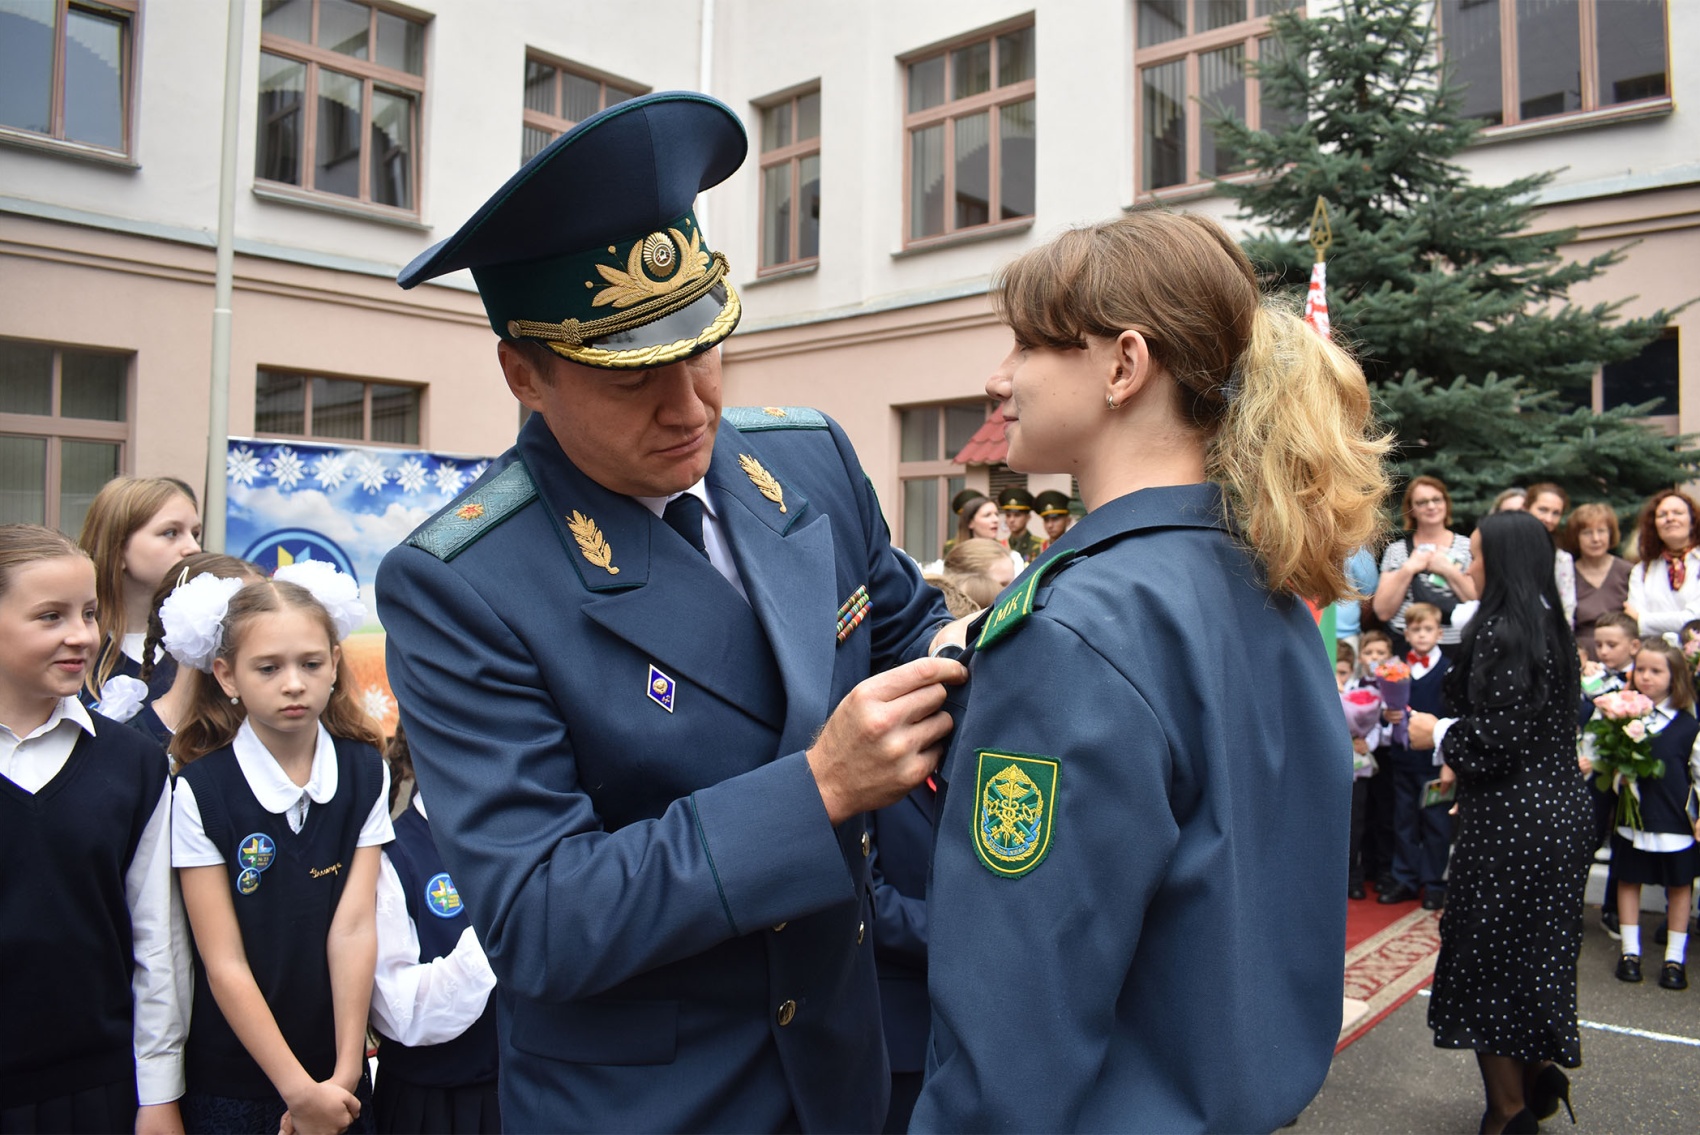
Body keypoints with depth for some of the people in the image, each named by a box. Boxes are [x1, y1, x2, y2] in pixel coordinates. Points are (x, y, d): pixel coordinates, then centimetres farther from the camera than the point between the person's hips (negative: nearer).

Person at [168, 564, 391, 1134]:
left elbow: (353, 928, -9)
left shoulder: (364, 771, -5)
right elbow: (225, 964, -12)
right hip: (230, 1081, -2)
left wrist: (344, 1074, -13)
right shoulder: (200, 790, -12)